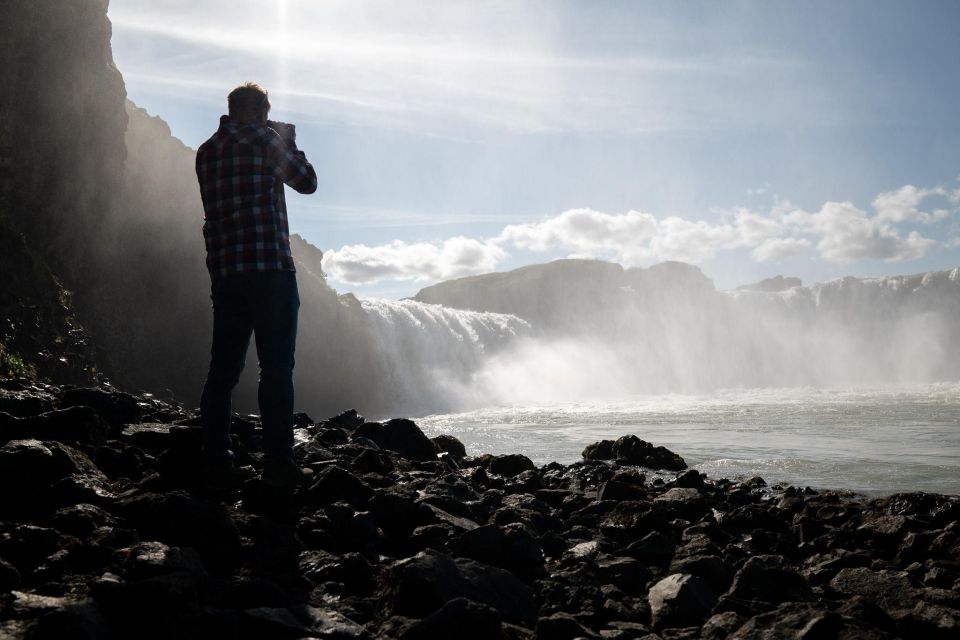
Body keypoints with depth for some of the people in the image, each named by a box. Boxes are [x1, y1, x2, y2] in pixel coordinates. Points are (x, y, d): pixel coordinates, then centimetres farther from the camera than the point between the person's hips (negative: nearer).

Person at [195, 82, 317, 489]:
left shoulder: (206, 152, 15)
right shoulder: (264, 139, -3)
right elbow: (306, 182, 5)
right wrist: (289, 142, 21)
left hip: (224, 272, 6)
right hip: (270, 267, -6)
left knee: (223, 368, 8)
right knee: (276, 367, -3)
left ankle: (217, 462, 8)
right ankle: (277, 462, -4)